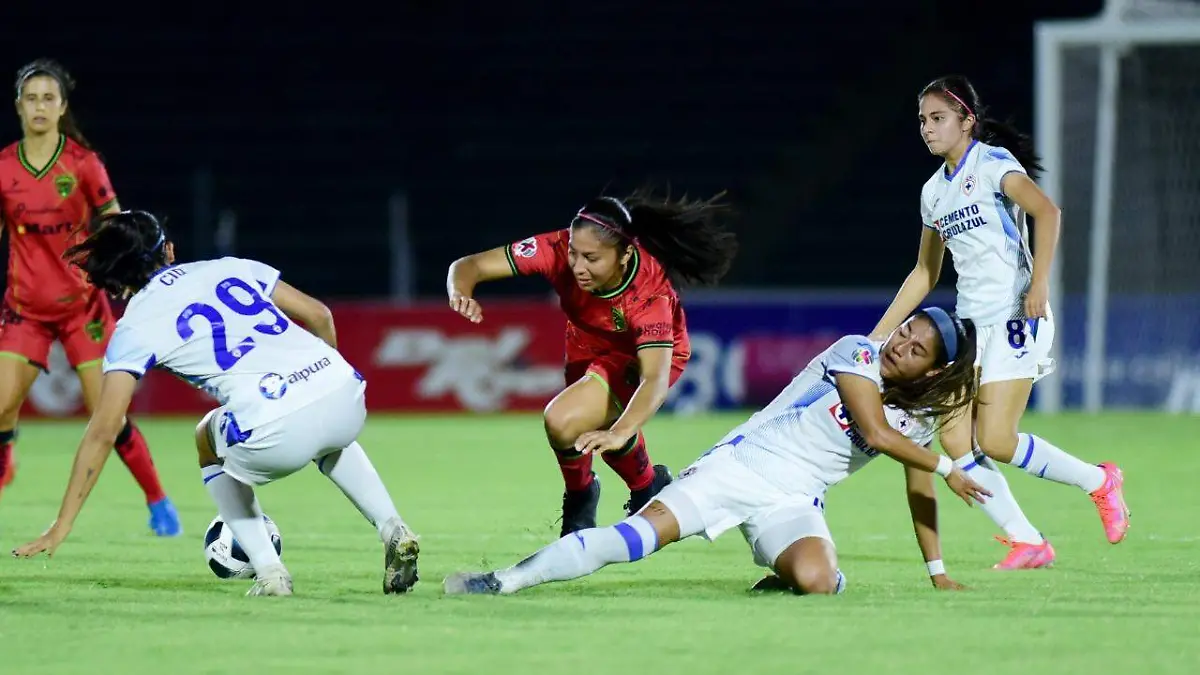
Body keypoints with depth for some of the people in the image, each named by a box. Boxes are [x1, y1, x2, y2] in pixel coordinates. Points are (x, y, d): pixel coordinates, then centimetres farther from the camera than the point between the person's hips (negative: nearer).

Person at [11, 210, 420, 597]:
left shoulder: (135, 327, 10)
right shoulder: (230, 268, 22)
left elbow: (103, 431, 6)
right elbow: (319, 315, 22)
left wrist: (61, 527, 9)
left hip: (277, 435, -4)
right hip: (347, 396, 4)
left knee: (209, 442, 31)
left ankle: (268, 572, 18)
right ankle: (393, 530, 22)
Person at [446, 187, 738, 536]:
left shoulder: (650, 294, -41)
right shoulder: (559, 249, -33)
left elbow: (655, 380, -51)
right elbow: (469, 265, -30)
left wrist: (619, 433, -69)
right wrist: (460, 293, -54)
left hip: (647, 353, -5)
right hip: (589, 346, 5)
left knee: (564, 422, -25)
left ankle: (580, 496, 5)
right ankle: (650, 487, 54)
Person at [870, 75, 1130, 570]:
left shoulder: (993, 163, -6)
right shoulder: (934, 190, 16)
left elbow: (1046, 211, -22)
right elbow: (925, 273, 25)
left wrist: (1038, 285, -29)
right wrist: (877, 337, 21)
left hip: (1015, 315, -8)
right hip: (970, 323, 8)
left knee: (995, 443, -14)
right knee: (955, 440, -5)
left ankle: (1099, 481, 8)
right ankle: (1028, 543, 2)